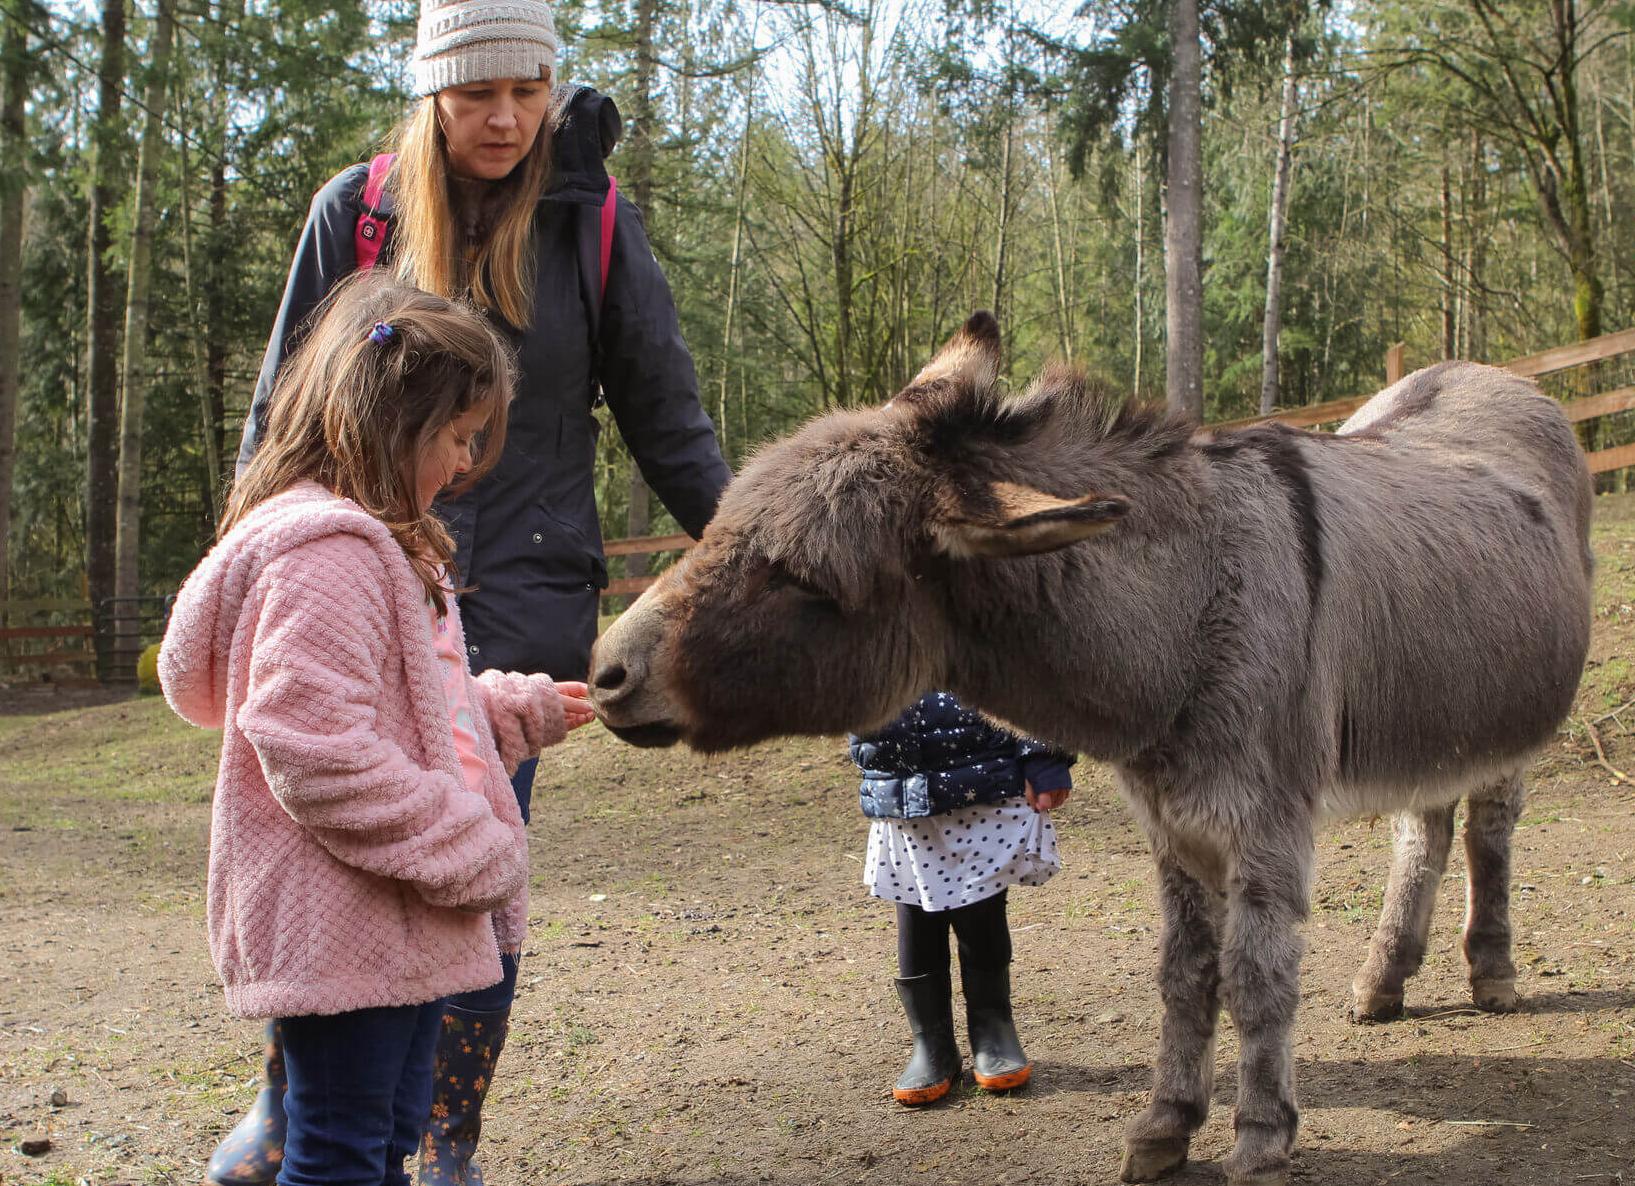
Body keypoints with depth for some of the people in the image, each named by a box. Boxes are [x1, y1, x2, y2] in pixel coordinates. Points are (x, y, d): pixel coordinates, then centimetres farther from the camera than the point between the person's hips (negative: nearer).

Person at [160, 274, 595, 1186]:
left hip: (401, 925, 11)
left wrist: (523, 710, 20)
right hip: (343, 928, -11)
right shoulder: (323, 553, -20)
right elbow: (319, 751, -27)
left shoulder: (381, 544, 17)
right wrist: (469, 853, -21)